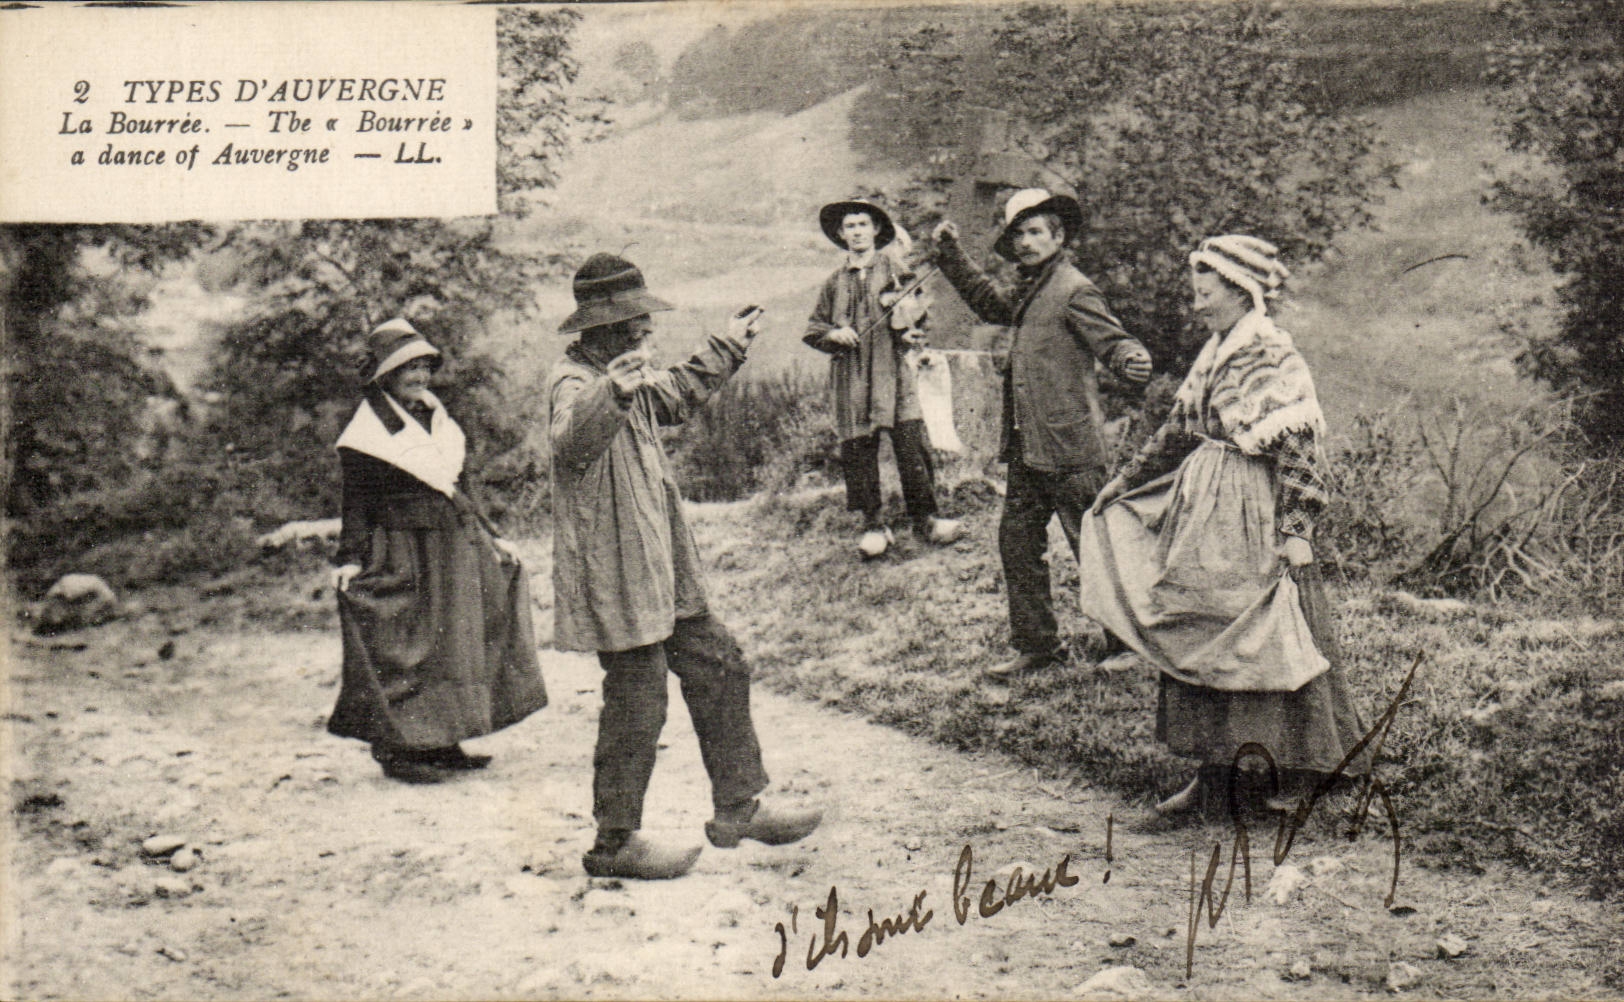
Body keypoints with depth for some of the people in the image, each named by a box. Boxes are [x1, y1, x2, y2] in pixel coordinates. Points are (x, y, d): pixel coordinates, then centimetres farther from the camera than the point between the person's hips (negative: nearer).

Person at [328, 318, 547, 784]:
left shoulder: (437, 419, 14)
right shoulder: (366, 434, -6)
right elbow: (356, 503, -7)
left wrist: (490, 538, 18)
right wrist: (350, 559, -17)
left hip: (454, 546, 7)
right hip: (403, 556, -7)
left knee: (454, 642, 9)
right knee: (404, 648, -5)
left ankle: (441, 744, 18)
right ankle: (397, 750, 4)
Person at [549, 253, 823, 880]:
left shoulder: (631, 375, 12)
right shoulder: (573, 382, -18)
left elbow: (676, 395, 34)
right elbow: (571, 438, -41)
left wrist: (728, 347, 40)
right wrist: (612, 394, -60)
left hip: (662, 569, 10)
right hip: (616, 575, -10)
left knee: (718, 667, 14)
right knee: (636, 701, -3)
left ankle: (737, 808, 26)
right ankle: (614, 842, 12)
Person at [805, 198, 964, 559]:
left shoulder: (894, 270, 10)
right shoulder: (835, 281, 16)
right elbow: (812, 329, 18)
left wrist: (909, 333, -16)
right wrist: (833, 334, -3)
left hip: (893, 370, -2)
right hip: (850, 377, 2)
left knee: (911, 441, -10)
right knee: (857, 449, -1)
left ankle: (924, 518, 0)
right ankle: (873, 526, 10)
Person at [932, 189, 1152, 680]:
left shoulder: (1074, 291, -11)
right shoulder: (1027, 293, 16)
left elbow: (1111, 340, -20)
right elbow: (989, 302, 35)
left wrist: (1132, 360, -43)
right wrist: (950, 254, 29)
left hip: (1069, 449, -9)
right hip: (1027, 447, 9)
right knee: (1017, 541, 12)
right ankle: (1035, 647, 22)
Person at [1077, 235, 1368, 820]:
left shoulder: (1274, 360, -13)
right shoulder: (1213, 357, 12)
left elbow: (1297, 450, -18)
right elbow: (1177, 431, 20)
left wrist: (1295, 529, -23)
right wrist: (1122, 485, 24)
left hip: (1255, 518, -9)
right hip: (1203, 510, 9)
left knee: (1266, 639, -3)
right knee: (1199, 636, 9)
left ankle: (1302, 775, 11)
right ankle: (1213, 772, 18)